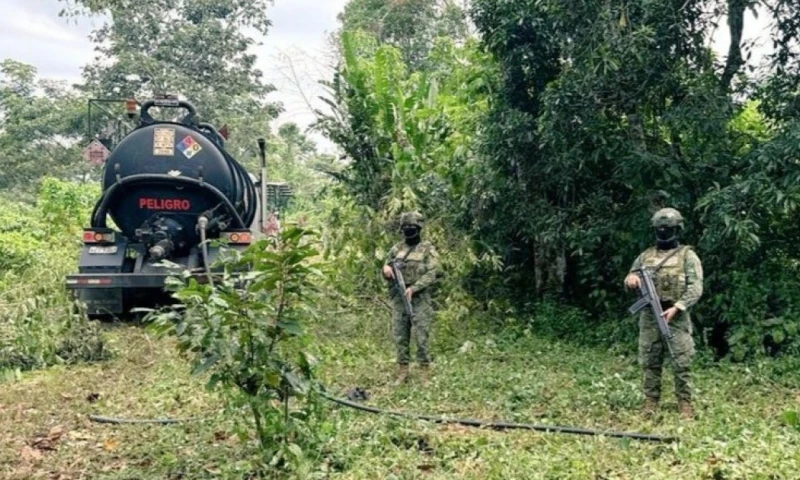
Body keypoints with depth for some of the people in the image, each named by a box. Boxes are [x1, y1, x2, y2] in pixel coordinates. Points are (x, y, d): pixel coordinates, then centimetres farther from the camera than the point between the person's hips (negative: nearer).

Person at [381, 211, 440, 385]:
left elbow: (431, 275, -10)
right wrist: (386, 269, -7)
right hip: (398, 298, 5)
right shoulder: (396, 249, 12)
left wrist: (413, 288, -20)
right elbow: (386, 273, 17)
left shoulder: (428, 249, -2)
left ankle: (424, 374, 4)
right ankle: (402, 372, 16)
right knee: (400, 337, 7)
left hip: (419, 299, -4)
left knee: (422, 337, -3)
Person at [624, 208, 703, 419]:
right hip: (649, 317, 4)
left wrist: (676, 308, -21)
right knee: (650, 363, 7)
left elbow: (695, 288, -8)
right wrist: (630, 278, -8)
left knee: (681, 364, -2)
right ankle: (650, 403, 15)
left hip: (677, 317, -4)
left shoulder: (687, 256, 0)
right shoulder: (646, 255, 13)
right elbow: (630, 278, 18)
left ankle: (685, 404, 6)